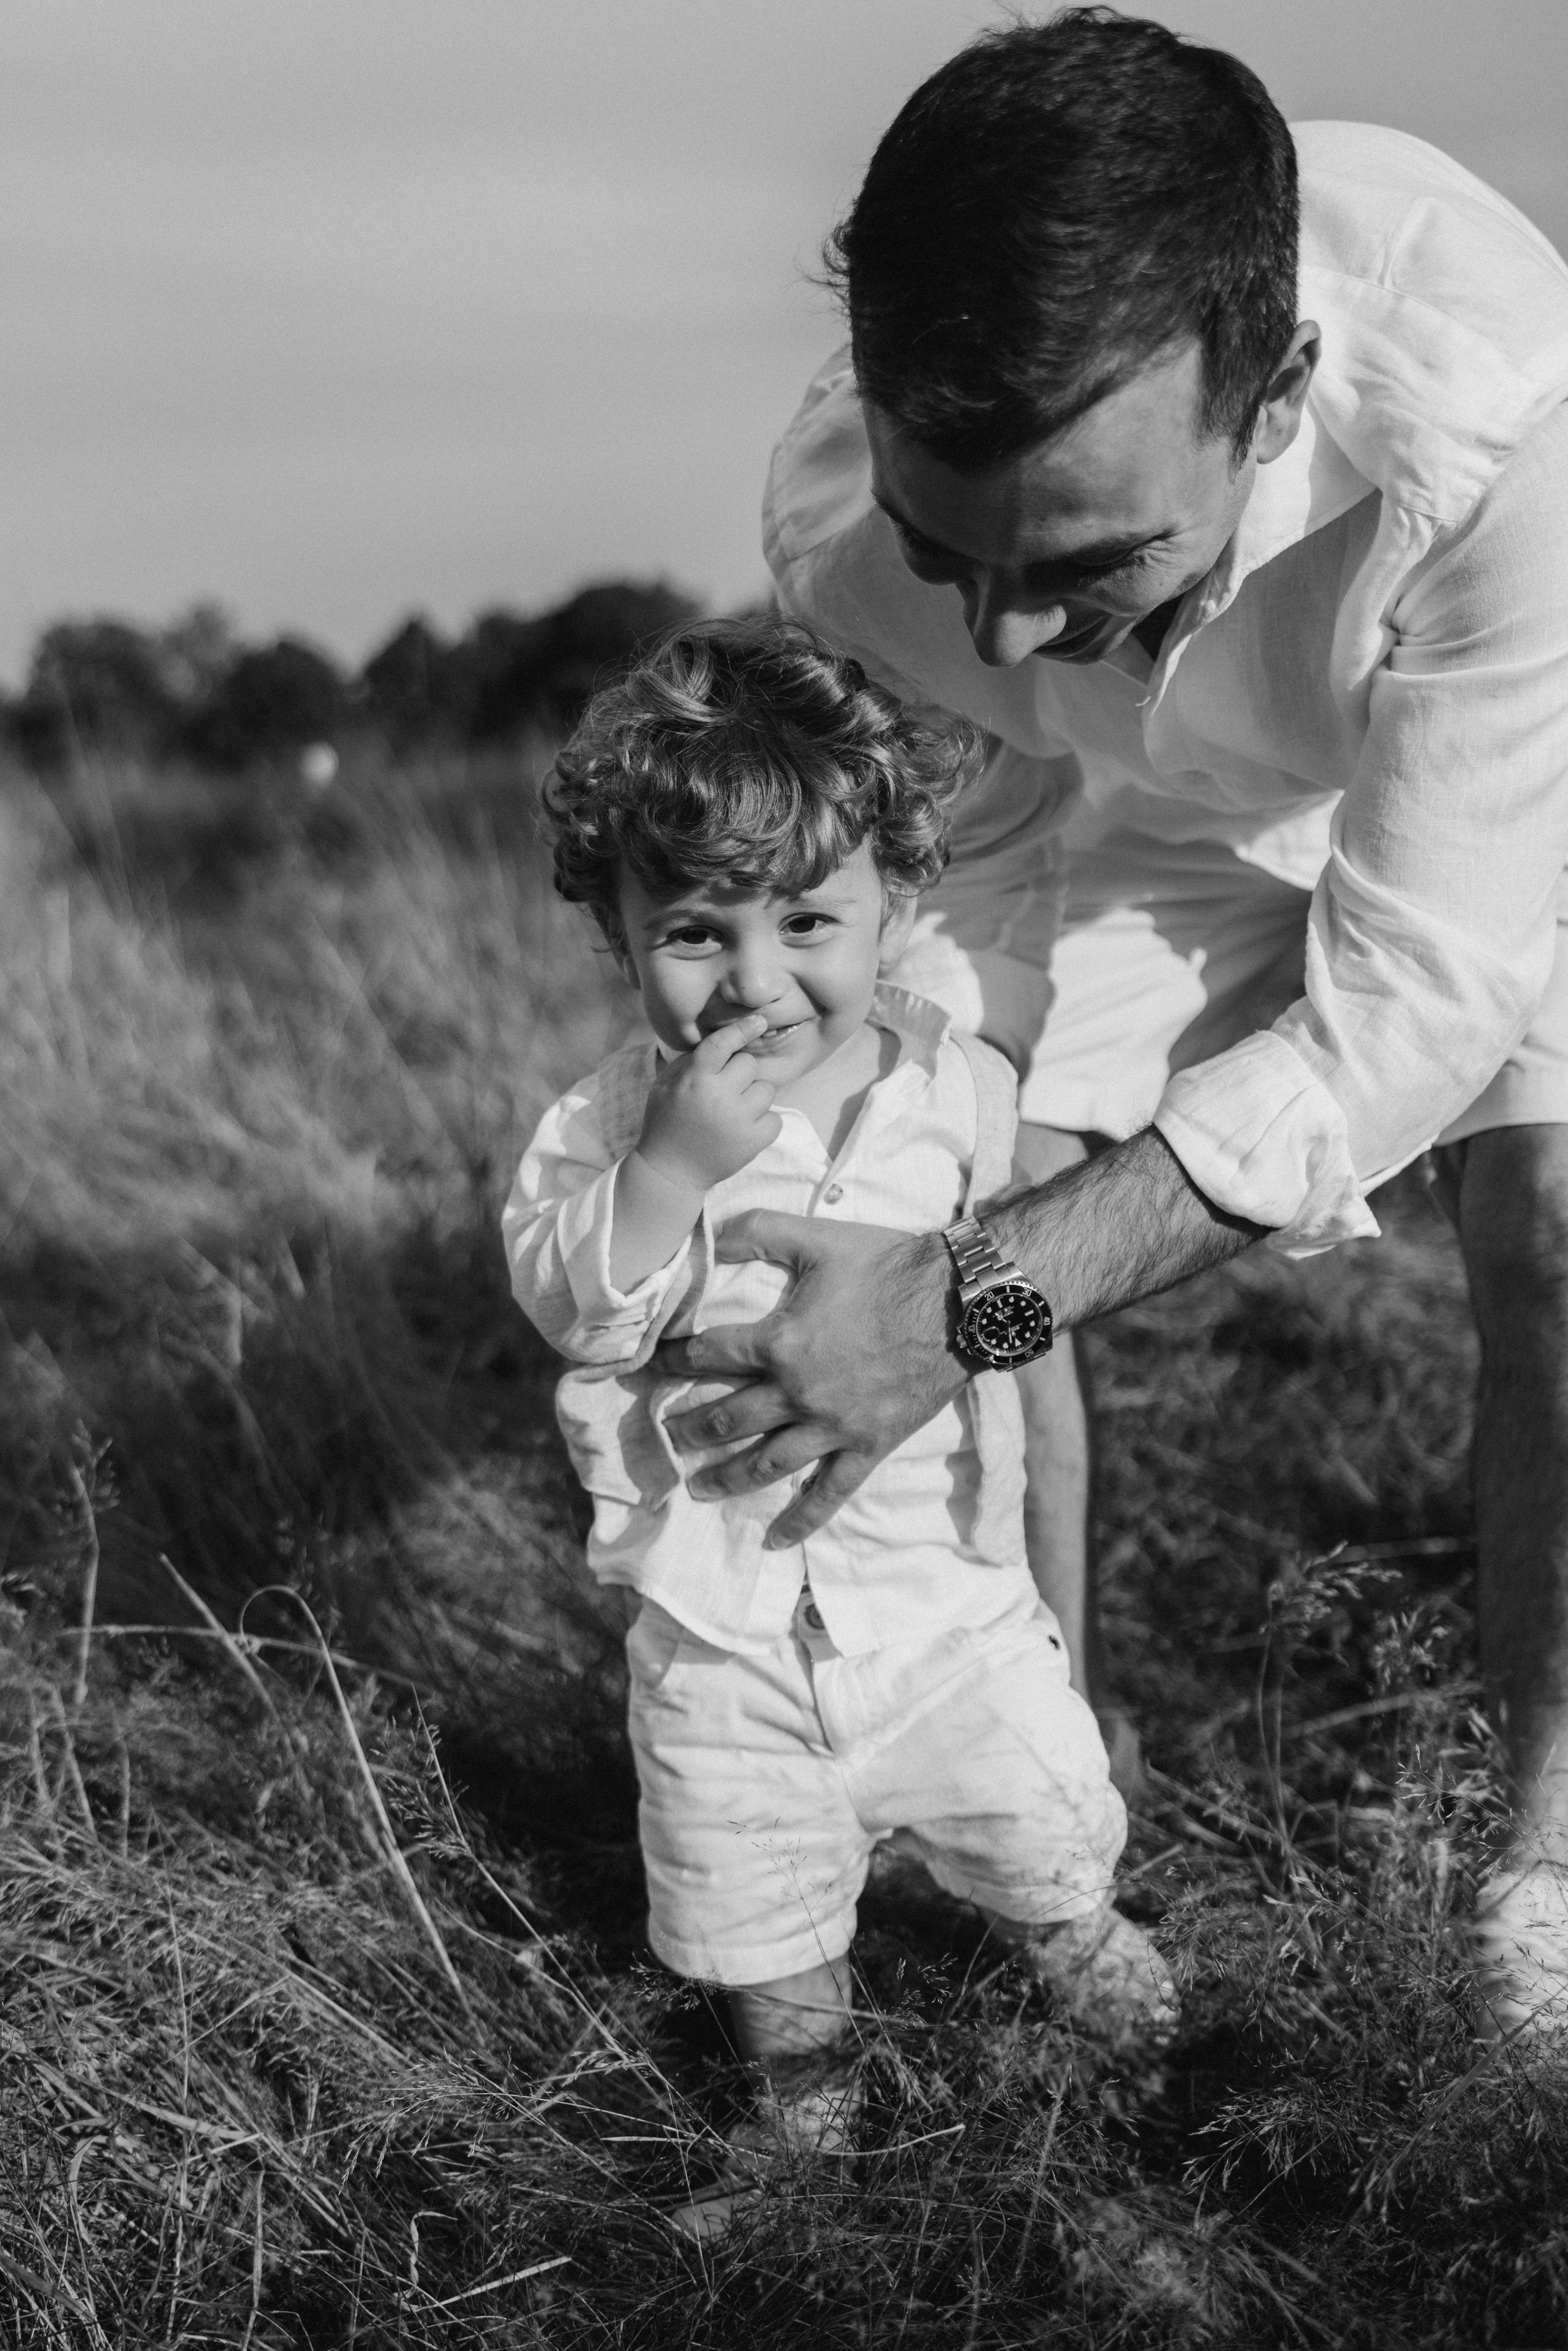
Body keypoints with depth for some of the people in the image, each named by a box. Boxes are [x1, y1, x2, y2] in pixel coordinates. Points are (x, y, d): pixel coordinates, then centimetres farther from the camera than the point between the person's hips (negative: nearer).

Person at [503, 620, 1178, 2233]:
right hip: (722, 1606, 0)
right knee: (751, 1899, 14)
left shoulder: (962, 1089, -9)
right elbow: (570, 1302, -26)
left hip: (937, 1578, 1)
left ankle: (1064, 1931, 52)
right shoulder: (617, 1118, -13)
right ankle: (802, 2085, 41)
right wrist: (676, 1165, -36)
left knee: (1040, 1823, 18)